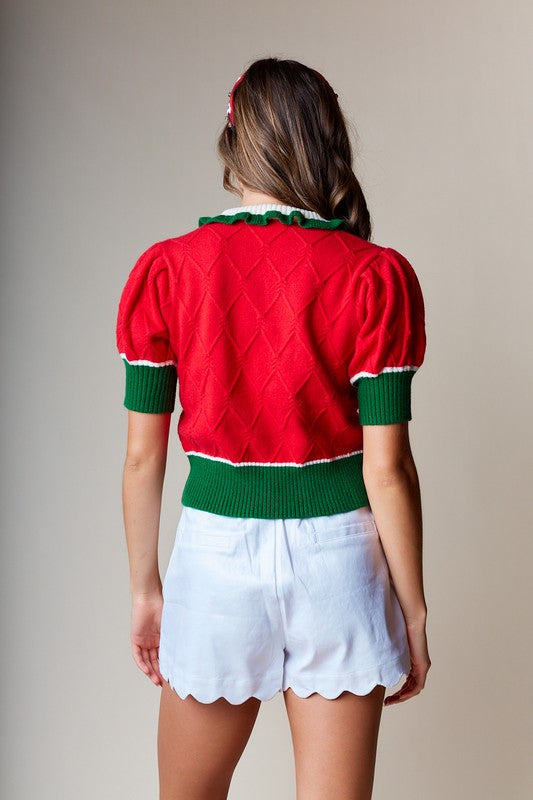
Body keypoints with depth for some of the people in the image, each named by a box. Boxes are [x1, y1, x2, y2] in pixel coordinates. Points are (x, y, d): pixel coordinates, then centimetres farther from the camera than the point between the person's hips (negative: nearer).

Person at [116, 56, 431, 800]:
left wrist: (145, 587, 11)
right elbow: (387, 468, -10)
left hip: (216, 551, 1)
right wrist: (413, 610, 2)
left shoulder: (165, 270, -6)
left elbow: (143, 455, -2)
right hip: (337, 557, 0)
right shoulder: (378, 277, -9)